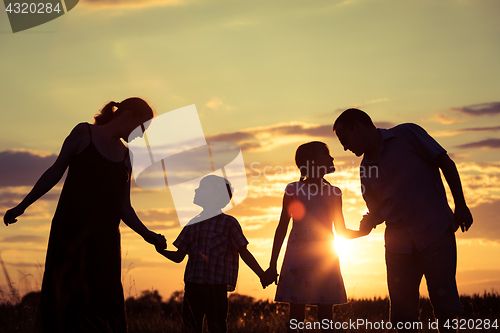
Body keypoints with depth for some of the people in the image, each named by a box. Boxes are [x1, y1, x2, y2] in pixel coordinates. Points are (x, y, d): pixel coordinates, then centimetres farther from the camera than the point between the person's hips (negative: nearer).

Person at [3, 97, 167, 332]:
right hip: (71, 230, -5)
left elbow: (124, 208, 15)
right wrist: (23, 206, 5)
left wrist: (147, 234, 2)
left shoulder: (125, 157, 17)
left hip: (105, 239, 5)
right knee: (66, 297, -9)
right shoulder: (84, 133, 3)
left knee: (105, 306, -2)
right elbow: (56, 171, 5)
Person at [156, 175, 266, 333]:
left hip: (216, 286, -5)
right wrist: (162, 250, -2)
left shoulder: (228, 223, 0)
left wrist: (262, 276, -3)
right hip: (192, 285, 5)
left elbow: (244, 253, 3)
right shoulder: (193, 224, 14)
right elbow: (179, 257, 16)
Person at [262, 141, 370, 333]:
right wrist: (272, 266, 3)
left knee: (325, 314, 0)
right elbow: (282, 228, 6)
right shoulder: (293, 190, 4)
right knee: (296, 316, -4)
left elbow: (342, 232, 13)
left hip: (325, 260, 2)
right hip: (297, 258, -2)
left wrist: (364, 231, -6)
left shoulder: (333, 193, 10)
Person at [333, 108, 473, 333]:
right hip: (399, 242, 5)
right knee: (402, 312, 2)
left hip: (435, 232, -5)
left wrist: (460, 205, -7)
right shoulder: (366, 169, 15)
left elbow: (445, 163, -2)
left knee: (443, 301, -11)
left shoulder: (407, 135, 0)